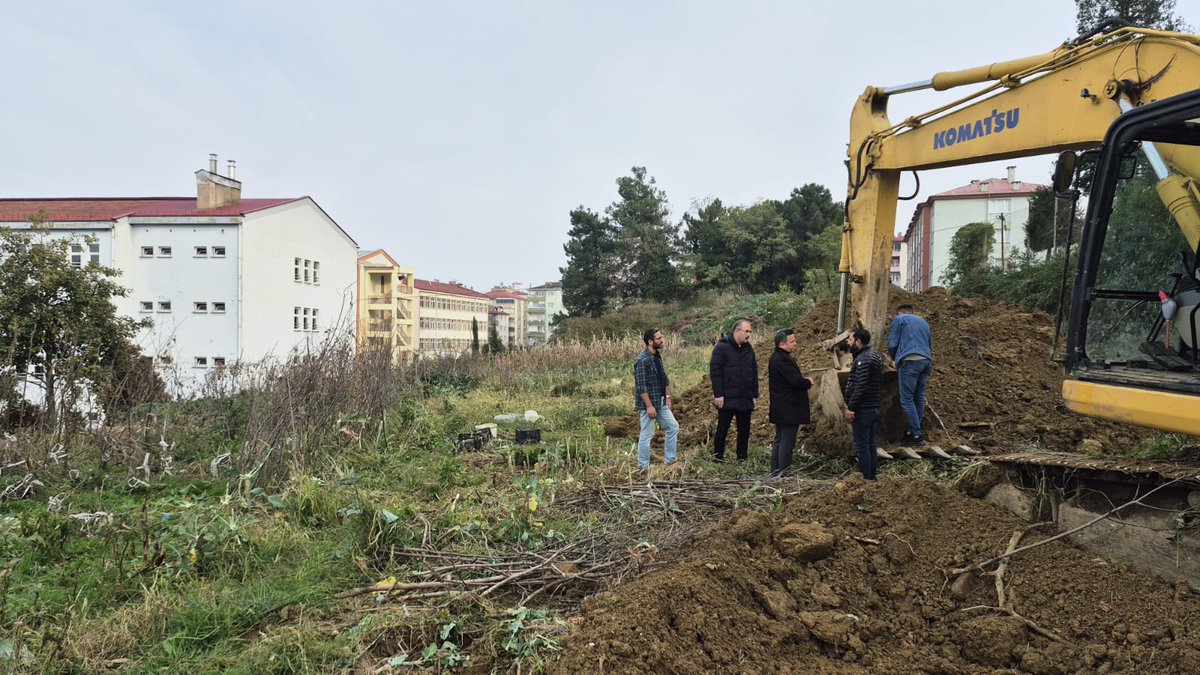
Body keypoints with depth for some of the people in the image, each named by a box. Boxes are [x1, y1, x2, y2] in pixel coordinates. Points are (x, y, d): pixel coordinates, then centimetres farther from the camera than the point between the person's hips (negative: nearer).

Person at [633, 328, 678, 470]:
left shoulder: (657, 356, 8)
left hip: (661, 403, 9)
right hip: (648, 404, -9)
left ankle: (670, 460, 24)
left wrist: (668, 397, 12)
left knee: (673, 427, 13)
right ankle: (643, 466, 12)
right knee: (647, 435, 0)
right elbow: (641, 386, -22)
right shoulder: (642, 360, -20)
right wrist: (649, 406, -22)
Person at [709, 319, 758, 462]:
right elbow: (714, 371, -12)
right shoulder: (722, 347, -8)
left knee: (744, 431, 9)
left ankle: (742, 458, 19)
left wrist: (755, 394, 12)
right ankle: (718, 458, 13)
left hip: (745, 399, 6)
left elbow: (754, 372, 16)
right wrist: (718, 394, -16)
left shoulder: (749, 349, 11)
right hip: (727, 399, -6)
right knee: (722, 430, 3)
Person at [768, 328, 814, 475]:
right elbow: (796, 381, -25)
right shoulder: (782, 360, -21)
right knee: (787, 442, -5)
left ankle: (775, 471, 23)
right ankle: (784, 473, -1)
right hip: (789, 409, -11)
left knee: (779, 440, 16)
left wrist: (803, 380, 4)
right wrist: (808, 382, -5)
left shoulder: (777, 358, 13)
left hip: (781, 409, 11)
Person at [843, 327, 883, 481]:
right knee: (870, 444, 15)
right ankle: (872, 476, 22)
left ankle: (867, 478, 0)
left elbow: (860, 386, -24)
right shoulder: (874, 355, 15)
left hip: (862, 410, -10)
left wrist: (851, 407, -21)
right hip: (873, 408, 10)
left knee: (861, 445, -4)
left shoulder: (863, 359, -17)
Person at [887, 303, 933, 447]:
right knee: (919, 398, 10)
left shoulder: (899, 319, 10)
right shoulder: (923, 322, 28)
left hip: (910, 361, -7)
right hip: (927, 361, 7)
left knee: (907, 399, -6)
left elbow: (892, 344, 2)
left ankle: (917, 435, -10)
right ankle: (913, 431, 14)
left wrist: (895, 359, 19)